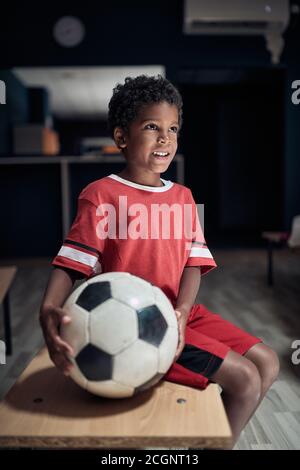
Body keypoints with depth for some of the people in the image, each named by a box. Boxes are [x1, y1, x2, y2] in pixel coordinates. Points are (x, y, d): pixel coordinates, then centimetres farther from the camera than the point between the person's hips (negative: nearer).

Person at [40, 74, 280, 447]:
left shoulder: (183, 196, 10)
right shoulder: (101, 194, -9)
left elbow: (194, 263, 3)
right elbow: (70, 263, -13)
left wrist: (181, 312, -15)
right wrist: (49, 309, -32)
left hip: (182, 315, 7)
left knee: (267, 363, 8)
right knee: (244, 379, -12)